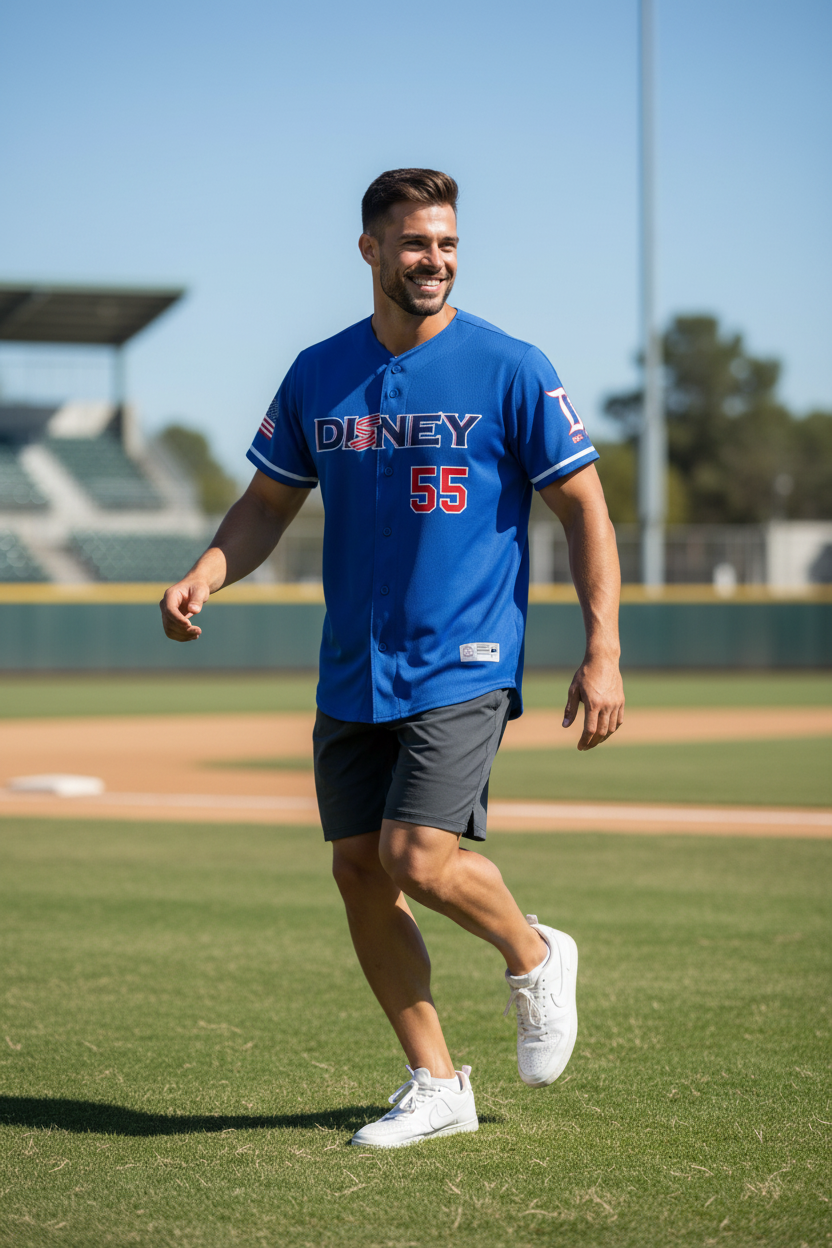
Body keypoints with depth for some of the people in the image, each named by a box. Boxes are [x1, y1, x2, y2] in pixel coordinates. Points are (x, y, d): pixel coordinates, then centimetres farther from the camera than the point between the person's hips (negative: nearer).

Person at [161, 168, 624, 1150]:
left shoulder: (509, 369, -5)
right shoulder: (319, 375, 7)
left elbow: (584, 510, -3)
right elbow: (267, 506, 16)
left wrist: (602, 654, -10)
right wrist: (203, 580, -3)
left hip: (464, 666, -5)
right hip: (352, 675, 5)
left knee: (419, 861, -17)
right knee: (359, 871, 4)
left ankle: (534, 959, 15)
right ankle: (436, 1087, 17)